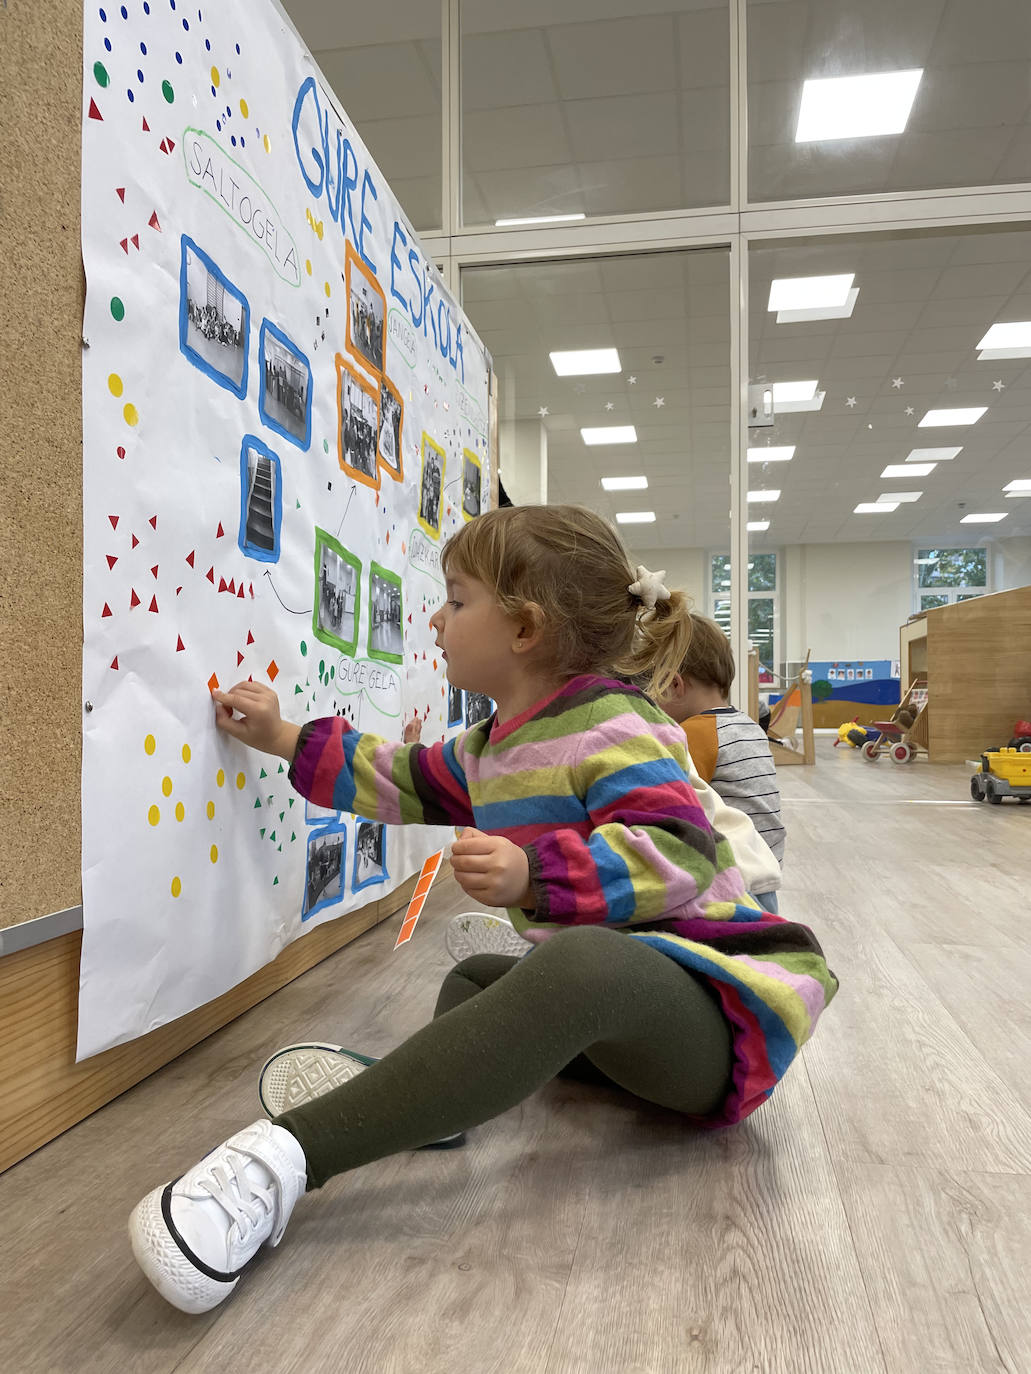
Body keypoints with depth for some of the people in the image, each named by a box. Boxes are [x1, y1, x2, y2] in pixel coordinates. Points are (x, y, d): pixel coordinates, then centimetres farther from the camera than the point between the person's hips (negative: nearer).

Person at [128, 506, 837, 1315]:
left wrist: (533, 876, -36)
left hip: (717, 996, -10)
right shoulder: (493, 745, 14)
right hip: (622, 1005, 10)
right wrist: (284, 740, 25)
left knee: (582, 962, -40)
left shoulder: (610, 724, -14)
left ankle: (282, 1159, -42)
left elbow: (676, 853, -26)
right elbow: (400, 783, 27)